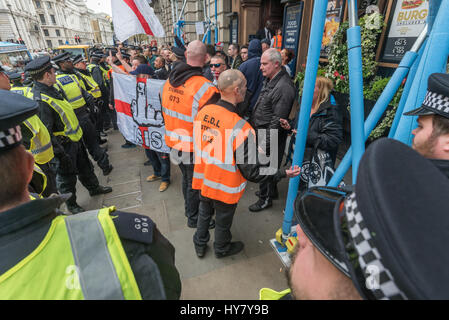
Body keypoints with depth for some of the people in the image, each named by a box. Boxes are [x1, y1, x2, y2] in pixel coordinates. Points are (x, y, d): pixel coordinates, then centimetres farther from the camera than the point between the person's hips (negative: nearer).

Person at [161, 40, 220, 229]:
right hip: (194, 149, -7)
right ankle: (194, 218, 34)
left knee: (186, 178, 26)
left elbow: (166, 112, 10)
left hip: (174, 143, 7)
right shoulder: (205, 89, -24)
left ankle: (189, 209, 48)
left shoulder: (169, 81, 0)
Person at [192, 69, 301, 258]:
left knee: (204, 212, 28)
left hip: (203, 179, 5)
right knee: (223, 221, 22)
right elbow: (251, 172, -26)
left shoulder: (203, 112, -13)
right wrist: (283, 174, -16)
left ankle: (200, 246, 53)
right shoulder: (241, 128, -32)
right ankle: (222, 249, 51)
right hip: (224, 188, -5)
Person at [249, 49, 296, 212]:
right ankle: (272, 191, 42)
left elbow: (277, 120, -25)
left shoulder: (284, 87, -23)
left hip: (270, 134, -10)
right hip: (261, 130, 10)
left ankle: (265, 199, 24)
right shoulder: (270, 79, 8)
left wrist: (266, 144, -22)